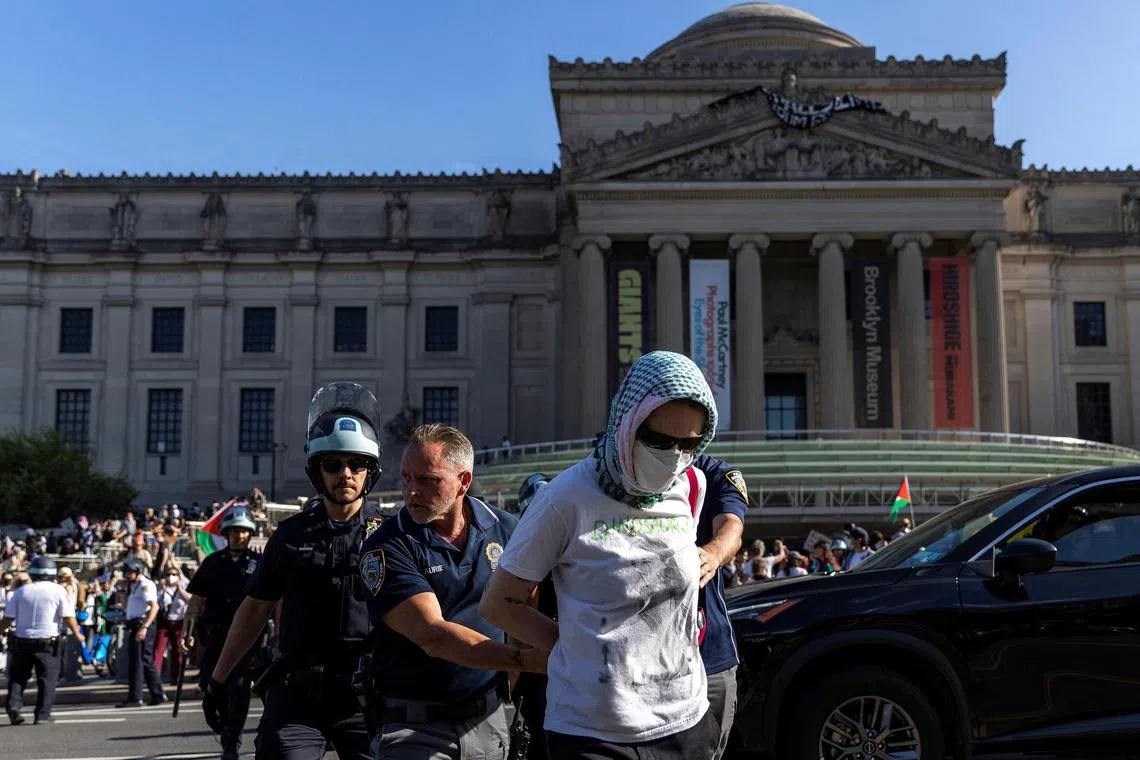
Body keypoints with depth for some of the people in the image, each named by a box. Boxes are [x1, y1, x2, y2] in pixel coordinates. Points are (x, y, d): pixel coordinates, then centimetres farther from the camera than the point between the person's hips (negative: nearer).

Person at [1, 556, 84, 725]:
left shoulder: (20, 591, 5)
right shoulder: (57, 590, -4)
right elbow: (68, 616, -7)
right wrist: (77, 634, 6)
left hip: (22, 640, 3)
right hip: (47, 642, -2)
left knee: (18, 676, 15)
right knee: (47, 679, 4)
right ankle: (43, 714, 2)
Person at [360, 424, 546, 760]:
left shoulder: (505, 529, 0)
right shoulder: (387, 548, -12)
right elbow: (433, 636, -21)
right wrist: (526, 660, -26)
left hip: (489, 720, 4)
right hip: (413, 729, -3)